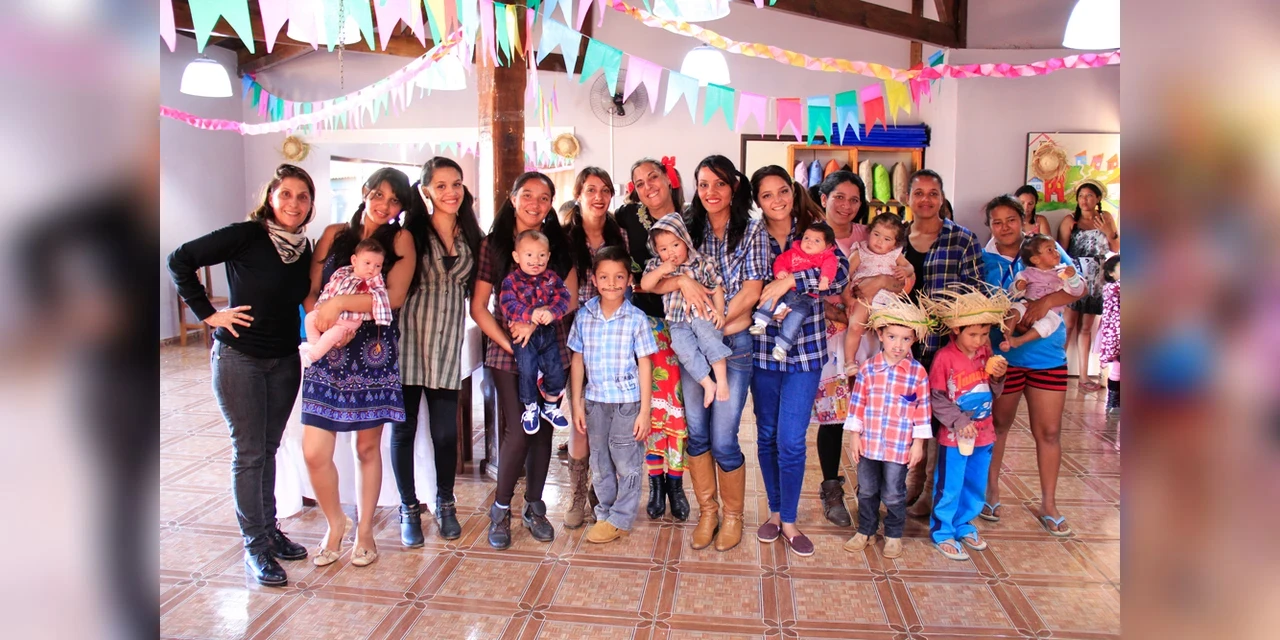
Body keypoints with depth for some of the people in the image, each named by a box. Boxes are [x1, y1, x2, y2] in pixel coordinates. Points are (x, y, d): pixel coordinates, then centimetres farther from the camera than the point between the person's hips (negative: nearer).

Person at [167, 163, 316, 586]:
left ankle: (270, 530, 28)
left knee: (268, 448, 15)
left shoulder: (304, 248, 4)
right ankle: (255, 545, 11)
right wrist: (208, 313, -12)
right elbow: (180, 260, -11)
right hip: (238, 357, -5)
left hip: (285, 360, 5)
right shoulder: (246, 235, -13)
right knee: (248, 452, 1)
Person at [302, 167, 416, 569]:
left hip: (374, 354, -2)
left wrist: (338, 303, -17)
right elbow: (310, 291, 6)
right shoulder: (334, 234, 9)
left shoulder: (400, 239, 1)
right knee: (314, 451, -2)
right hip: (329, 352, 2)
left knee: (368, 446, 8)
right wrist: (320, 318, -14)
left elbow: (395, 295, -12)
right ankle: (335, 524, 24)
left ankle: (364, 529, 28)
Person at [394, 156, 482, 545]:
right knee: (404, 426, 5)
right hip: (408, 337, -3)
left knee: (446, 430, 6)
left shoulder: (470, 236, 10)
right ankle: (409, 509, 21)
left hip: (448, 341, 3)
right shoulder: (411, 231, -3)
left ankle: (445, 505, 26)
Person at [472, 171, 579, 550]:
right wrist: (507, 342, -12)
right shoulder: (493, 245, 1)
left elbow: (571, 299, 1)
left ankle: (534, 507, 24)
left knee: (542, 429, 8)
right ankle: (501, 508, 13)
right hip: (506, 353, -3)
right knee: (517, 432, -9)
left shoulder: (559, 245, 8)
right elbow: (478, 307, -2)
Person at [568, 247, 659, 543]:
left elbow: (644, 365, -6)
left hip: (627, 401, -3)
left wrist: (644, 411, -8)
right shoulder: (584, 316, 0)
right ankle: (605, 514, 31)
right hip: (595, 401, 3)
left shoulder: (636, 318, -8)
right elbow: (577, 360, 6)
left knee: (627, 464, 5)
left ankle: (620, 520, 20)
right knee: (600, 464, 15)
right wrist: (577, 404, 5)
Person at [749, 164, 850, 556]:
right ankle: (775, 512, 32)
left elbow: (840, 274, -17)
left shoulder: (814, 229, -2)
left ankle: (789, 521, 17)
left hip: (805, 351, -2)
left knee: (791, 440, -3)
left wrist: (789, 281, -25)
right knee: (767, 436, 13)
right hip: (762, 348, 2)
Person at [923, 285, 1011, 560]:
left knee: (976, 487, 18)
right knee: (949, 488, 5)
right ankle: (942, 533, 21)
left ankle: (963, 525, 37)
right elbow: (936, 398, -15)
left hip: (984, 434, 6)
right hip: (954, 437, -6)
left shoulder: (986, 353, 1)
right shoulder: (945, 357, -17)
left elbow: (994, 393, 10)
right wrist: (959, 421, -20)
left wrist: (998, 377, -9)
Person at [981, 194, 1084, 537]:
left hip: (1048, 354, 0)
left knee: (1049, 431, 5)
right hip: (1002, 354, 0)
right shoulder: (983, 260, 1)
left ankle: (1049, 504, 19)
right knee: (997, 425, 13)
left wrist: (1047, 301, -24)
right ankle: (991, 491, 30)